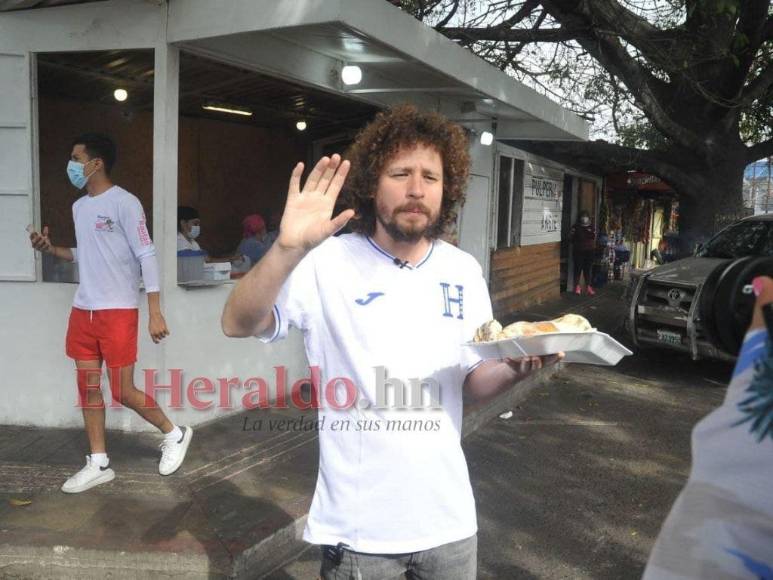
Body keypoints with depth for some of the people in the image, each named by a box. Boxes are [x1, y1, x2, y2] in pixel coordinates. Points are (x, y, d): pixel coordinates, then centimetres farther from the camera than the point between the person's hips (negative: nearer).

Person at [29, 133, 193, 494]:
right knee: (87, 386, 9)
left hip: (118, 311, -8)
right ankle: (99, 464, 20)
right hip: (83, 310, 8)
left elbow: (146, 257, -14)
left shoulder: (124, 203, -11)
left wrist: (155, 313, -19)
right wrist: (51, 249, 7)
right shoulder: (79, 206, 13)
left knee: (123, 392, -3)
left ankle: (175, 435, 19)